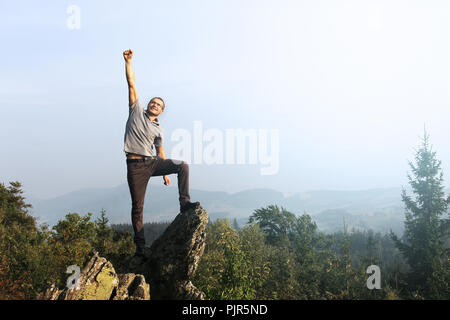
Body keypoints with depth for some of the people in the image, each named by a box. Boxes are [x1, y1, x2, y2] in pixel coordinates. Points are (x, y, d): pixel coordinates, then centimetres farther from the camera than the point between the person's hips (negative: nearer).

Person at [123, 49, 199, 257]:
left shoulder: (158, 130, 14)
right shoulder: (137, 111, 7)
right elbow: (131, 83, 2)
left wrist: (165, 173, 17)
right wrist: (128, 61, -3)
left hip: (153, 162, 4)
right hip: (136, 165, -3)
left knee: (183, 166, -16)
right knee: (137, 207, -3)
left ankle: (184, 203, -12)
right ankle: (140, 246, 5)